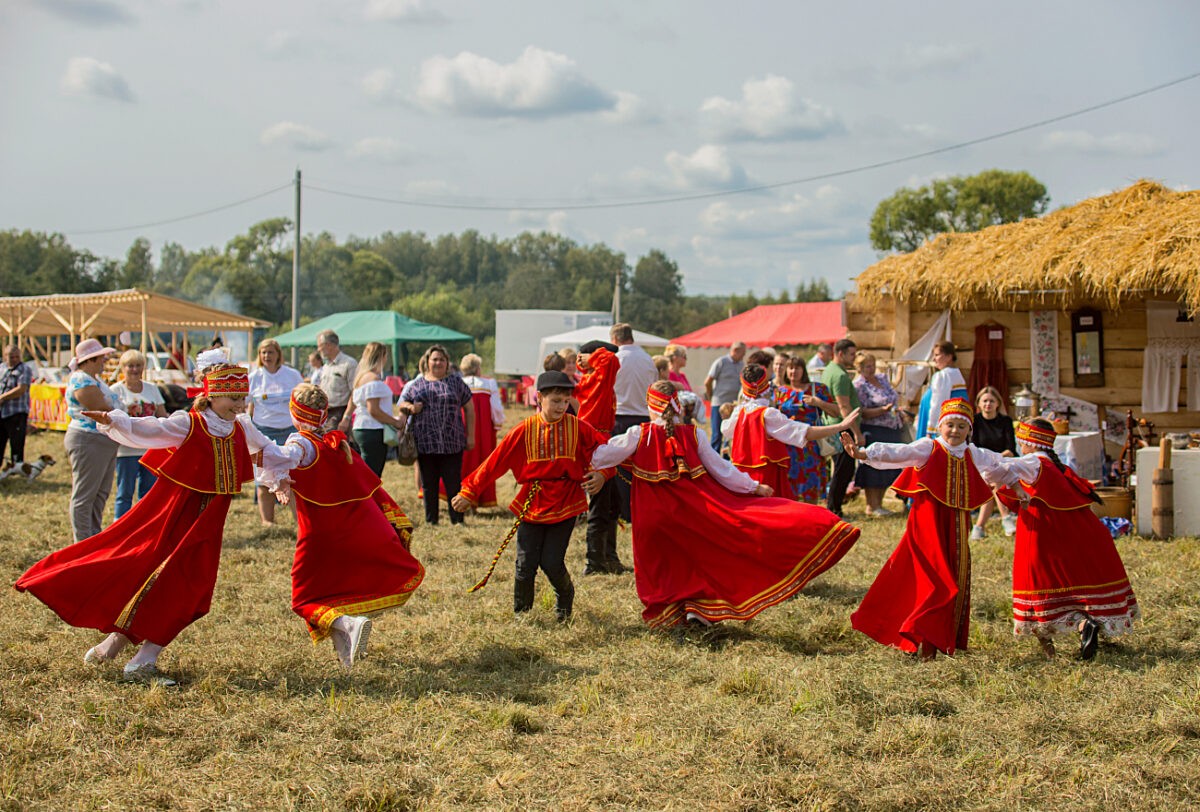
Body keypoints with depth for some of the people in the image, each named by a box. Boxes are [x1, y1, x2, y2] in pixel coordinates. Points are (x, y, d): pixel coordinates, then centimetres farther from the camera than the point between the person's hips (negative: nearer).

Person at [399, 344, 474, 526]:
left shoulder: (456, 382, 7)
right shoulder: (416, 384, 11)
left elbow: (469, 409, 8)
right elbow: (401, 403, 15)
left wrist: (470, 436, 3)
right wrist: (410, 407, -9)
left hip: (452, 443, -2)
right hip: (425, 443, 2)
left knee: (453, 483, -2)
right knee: (428, 484, 7)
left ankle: (457, 520, 5)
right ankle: (430, 521, 15)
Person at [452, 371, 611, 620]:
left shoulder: (577, 428, -3)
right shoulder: (525, 430, -4)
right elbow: (495, 462, -1)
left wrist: (602, 474, -9)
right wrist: (470, 492, 0)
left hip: (565, 505, -1)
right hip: (532, 504, 1)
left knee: (552, 562, -6)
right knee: (526, 565, 0)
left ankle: (565, 599, 27)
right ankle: (521, 614, 22)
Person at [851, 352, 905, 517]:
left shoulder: (882, 378, 12)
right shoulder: (859, 385, -11)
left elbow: (894, 399, 25)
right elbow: (863, 413, -16)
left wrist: (898, 413, 12)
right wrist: (884, 410, -24)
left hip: (892, 431, 8)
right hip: (873, 433, -8)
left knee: (887, 470, 9)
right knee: (873, 470, -6)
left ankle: (878, 504, 18)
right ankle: (872, 506, 1)